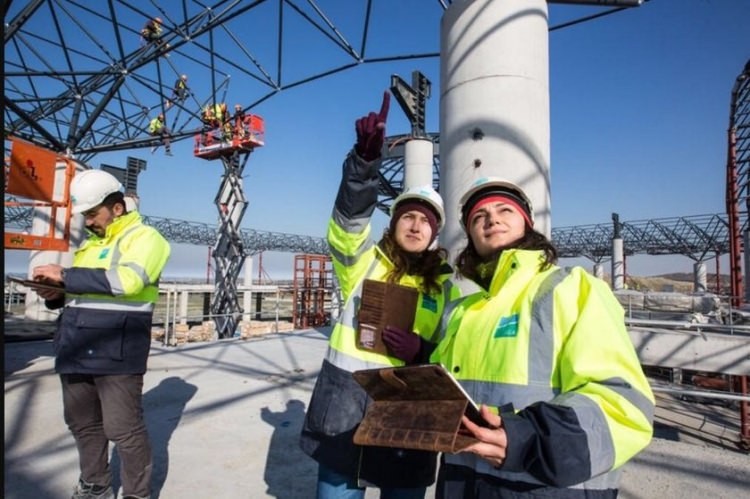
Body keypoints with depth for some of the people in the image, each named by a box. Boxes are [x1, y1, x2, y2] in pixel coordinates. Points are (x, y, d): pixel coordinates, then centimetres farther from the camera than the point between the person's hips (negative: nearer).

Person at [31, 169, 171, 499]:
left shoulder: (144, 237, -6)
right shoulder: (89, 243, 20)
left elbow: (126, 280, -23)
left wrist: (65, 275, -18)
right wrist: (57, 294, 4)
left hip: (117, 352, -8)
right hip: (75, 350, 8)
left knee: (123, 429, -1)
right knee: (82, 423, 18)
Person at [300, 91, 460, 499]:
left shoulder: (445, 285, 4)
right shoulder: (363, 261, -1)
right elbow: (350, 216, -21)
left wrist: (420, 351, -15)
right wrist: (366, 156, -37)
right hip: (344, 404, -1)